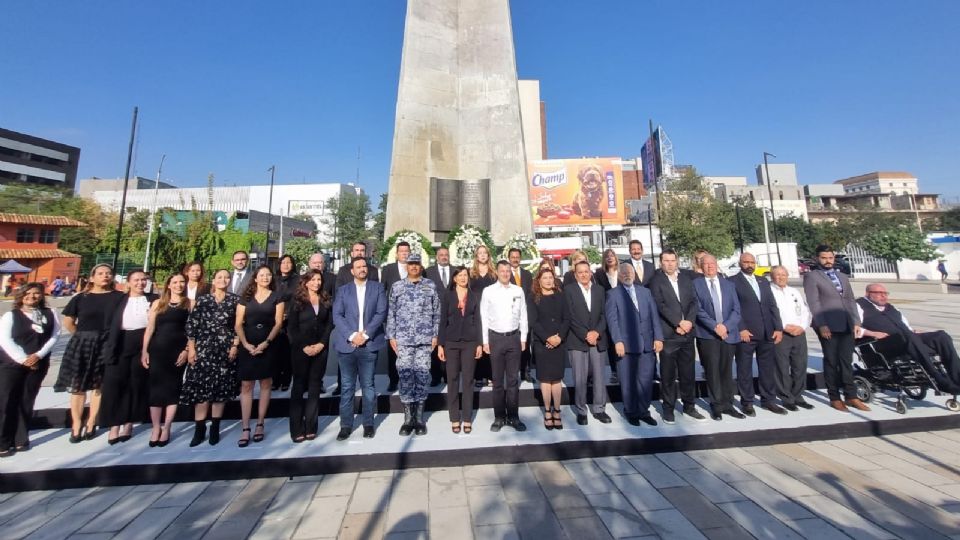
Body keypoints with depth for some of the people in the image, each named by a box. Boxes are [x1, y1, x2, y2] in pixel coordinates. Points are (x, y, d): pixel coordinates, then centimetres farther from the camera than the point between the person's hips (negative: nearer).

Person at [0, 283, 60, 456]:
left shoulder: (50, 314, 6)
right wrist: (23, 359, -16)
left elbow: (55, 336, -1)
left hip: (38, 364, 1)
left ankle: (21, 439, 17)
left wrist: (38, 355, -13)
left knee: (26, 402, 8)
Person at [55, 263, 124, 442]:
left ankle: (91, 423, 20)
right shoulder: (81, 298, 3)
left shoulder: (119, 297, -1)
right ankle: (76, 425, 16)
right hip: (82, 345, 1)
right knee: (78, 385, 6)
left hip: (107, 346, -1)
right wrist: (83, 335, 2)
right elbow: (68, 322, 8)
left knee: (99, 385, 8)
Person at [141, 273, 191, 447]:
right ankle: (156, 428, 16)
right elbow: (150, 328, 7)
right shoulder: (158, 303, 8)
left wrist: (187, 350, -9)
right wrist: (144, 351, 1)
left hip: (178, 351, -2)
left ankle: (166, 429, 13)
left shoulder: (190, 304, 2)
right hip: (157, 350, 2)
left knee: (172, 388, 4)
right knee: (155, 388, 4)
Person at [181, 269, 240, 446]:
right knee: (200, 388, 0)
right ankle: (199, 428, 11)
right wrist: (191, 348, -3)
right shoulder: (202, 299, 6)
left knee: (221, 388, 4)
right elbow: (191, 324, 3)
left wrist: (235, 346, -7)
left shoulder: (235, 300, 4)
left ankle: (215, 428, 15)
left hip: (226, 349, -1)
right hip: (203, 348, 1)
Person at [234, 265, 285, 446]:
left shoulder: (276, 297, 3)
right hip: (247, 346, 1)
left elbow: (278, 323, -4)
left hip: (267, 346, -1)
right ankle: (245, 429, 7)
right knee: (246, 385, 1)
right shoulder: (246, 297, 8)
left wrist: (266, 343, -14)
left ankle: (260, 425, 17)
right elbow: (238, 324, 3)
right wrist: (245, 344, -11)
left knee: (265, 383, 6)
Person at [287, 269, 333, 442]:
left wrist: (321, 344, -9)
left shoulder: (327, 300, 8)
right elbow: (292, 327, -2)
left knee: (315, 387, 6)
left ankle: (310, 428, 13)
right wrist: (304, 346, -11)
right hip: (301, 349, -2)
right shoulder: (297, 300, 2)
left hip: (321, 349, 2)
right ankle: (297, 429, 10)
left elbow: (330, 324, 4)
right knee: (299, 387, 3)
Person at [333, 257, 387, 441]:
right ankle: (346, 425, 18)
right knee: (347, 387, 6)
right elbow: (337, 316, 0)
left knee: (368, 386, 7)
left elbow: (381, 313, -2)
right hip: (347, 344, 1)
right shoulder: (343, 290, 10)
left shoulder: (377, 288, 7)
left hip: (369, 344, -1)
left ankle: (368, 423, 18)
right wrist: (352, 335, -12)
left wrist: (365, 334, -12)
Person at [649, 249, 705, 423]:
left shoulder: (686, 278, 13)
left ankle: (689, 406, 26)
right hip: (667, 334, -4)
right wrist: (679, 322, -14)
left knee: (688, 372, 11)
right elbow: (660, 305, -11)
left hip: (687, 332, 4)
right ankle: (668, 409, 14)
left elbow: (693, 302, 6)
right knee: (668, 374, 3)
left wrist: (688, 322, -8)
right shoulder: (656, 280, -2)